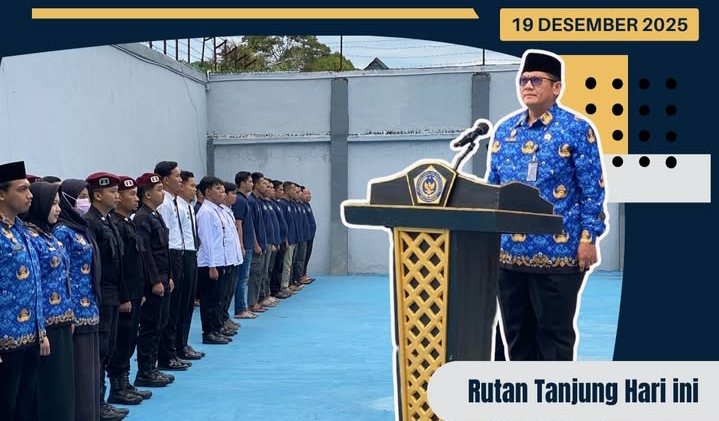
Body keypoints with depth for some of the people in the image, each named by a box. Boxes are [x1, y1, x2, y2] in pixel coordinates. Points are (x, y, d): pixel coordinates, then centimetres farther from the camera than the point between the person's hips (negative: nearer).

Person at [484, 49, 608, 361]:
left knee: (554, 332, 4)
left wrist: (588, 238, -11)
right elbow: (491, 187, 14)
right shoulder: (504, 130, 11)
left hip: (558, 251, -5)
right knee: (516, 332, 13)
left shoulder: (577, 129, -4)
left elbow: (592, 190, -6)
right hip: (508, 251, 5)